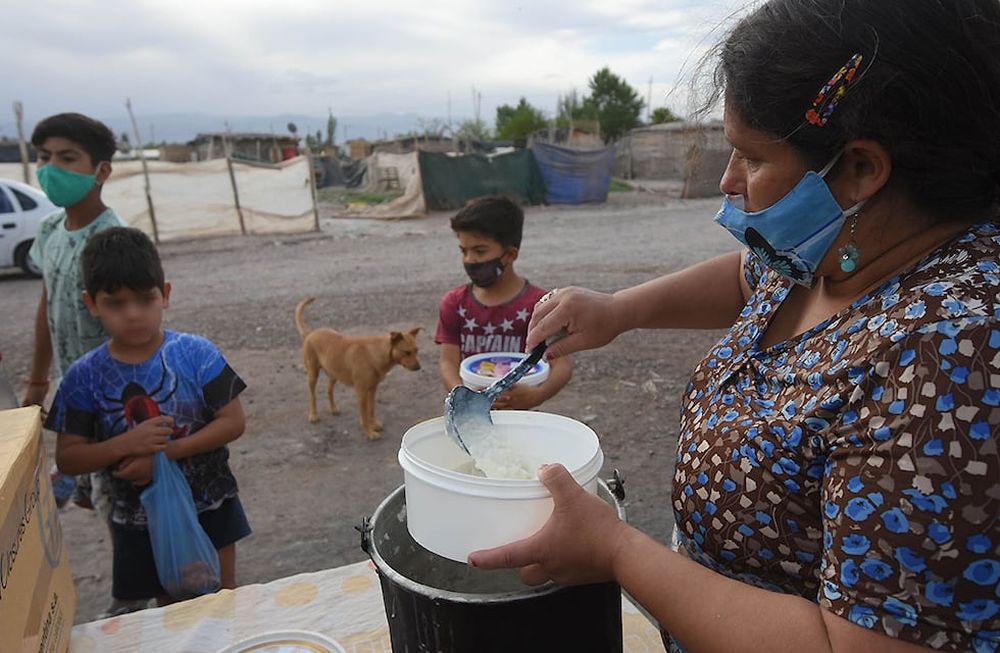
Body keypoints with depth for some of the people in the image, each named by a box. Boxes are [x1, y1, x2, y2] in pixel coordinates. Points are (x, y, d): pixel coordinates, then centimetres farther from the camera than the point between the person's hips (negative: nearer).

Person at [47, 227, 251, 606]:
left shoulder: (195, 354, -15)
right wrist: (125, 445, -25)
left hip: (210, 507, -1)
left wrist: (165, 452, -24)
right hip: (140, 521, 2)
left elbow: (233, 422, -15)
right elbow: (66, 458, -7)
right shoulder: (84, 377, -10)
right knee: (169, 607, 21)